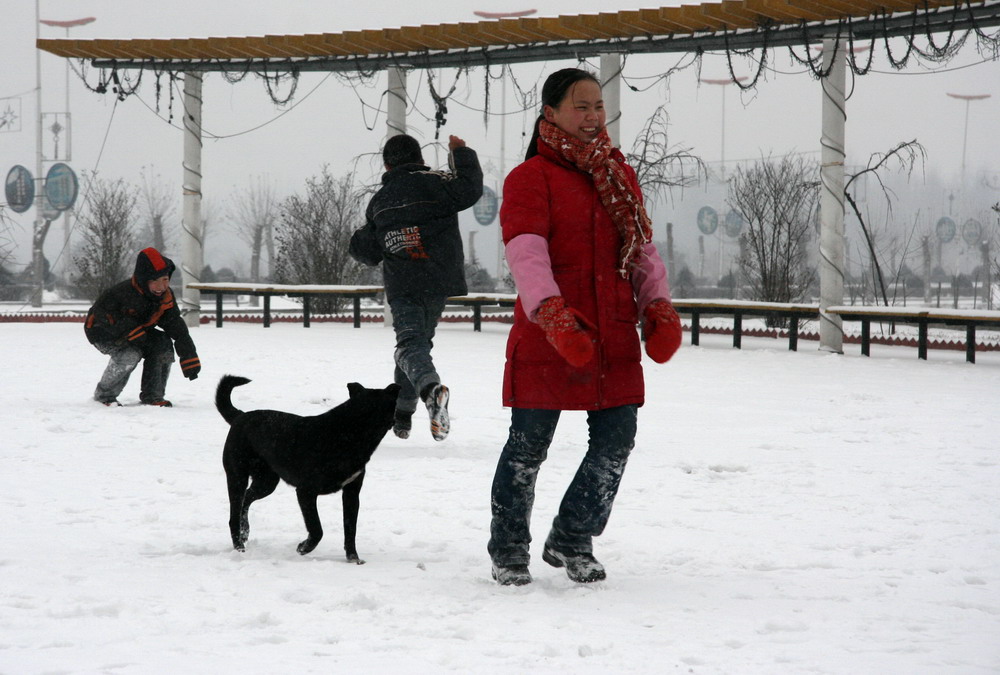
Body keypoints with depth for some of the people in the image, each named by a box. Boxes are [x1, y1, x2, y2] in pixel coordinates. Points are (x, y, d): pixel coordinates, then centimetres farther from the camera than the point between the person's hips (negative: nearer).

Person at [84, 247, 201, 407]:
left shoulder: (165, 297, -12)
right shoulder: (124, 292, -33)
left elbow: (177, 327, -8)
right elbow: (102, 312, -32)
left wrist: (190, 358, -14)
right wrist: (130, 329, -36)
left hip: (138, 332, 6)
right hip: (103, 332, -6)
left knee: (163, 345, -17)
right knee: (130, 354, -33)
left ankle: (152, 396, -5)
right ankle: (104, 395, -11)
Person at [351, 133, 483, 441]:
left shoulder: (379, 201, 15)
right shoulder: (433, 183, 2)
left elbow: (368, 251, 20)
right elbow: (469, 189, -10)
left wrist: (357, 241, 43)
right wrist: (461, 154, 4)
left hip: (401, 288, 0)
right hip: (437, 282, 0)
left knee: (409, 343, -11)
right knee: (419, 340, 16)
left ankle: (431, 388, -45)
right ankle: (401, 415, 19)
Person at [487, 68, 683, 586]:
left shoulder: (620, 177, 16)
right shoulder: (530, 178, -5)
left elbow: (642, 250, 16)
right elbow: (525, 253, -17)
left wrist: (659, 308, 0)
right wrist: (553, 314, -32)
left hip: (615, 339, 6)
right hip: (546, 338, -6)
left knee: (616, 442, 4)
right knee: (528, 446, 3)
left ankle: (572, 541, 23)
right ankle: (509, 549, 20)